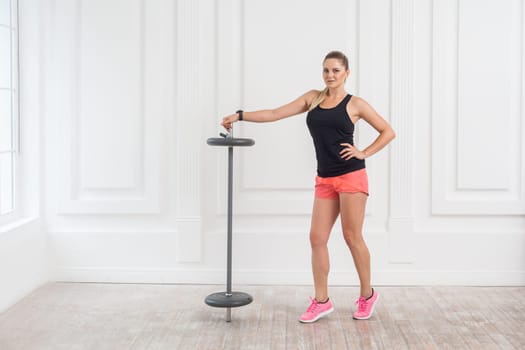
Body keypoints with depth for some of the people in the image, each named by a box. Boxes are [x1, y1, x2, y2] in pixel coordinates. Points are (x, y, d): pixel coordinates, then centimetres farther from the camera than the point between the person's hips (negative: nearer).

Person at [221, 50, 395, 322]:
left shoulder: (355, 104, 0)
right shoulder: (313, 98, 11)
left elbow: (388, 132, 5)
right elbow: (276, 114, 9)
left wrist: (364, 153, -5)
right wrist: (240, 116, 3)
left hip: (351, 177, -5)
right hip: (324, 180, 5)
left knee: (352, 237, 1)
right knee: (317, 238, 2)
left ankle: (367, 296, 18)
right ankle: (321, 301, 11)